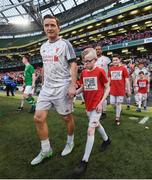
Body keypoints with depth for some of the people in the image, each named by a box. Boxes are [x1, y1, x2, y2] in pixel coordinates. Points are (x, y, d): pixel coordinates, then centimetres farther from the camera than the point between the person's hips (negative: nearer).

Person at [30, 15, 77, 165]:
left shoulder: (65, 44, -5)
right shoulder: (43, 47, 15)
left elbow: (73, 65, -10)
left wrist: (73, 86, -18)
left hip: (62, 88, -6)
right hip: (46, 88, 7)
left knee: (67, 117, 7)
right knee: (38, 118, 2)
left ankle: (70, 142, 35)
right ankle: (46, 150, 20)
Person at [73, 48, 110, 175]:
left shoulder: (100, 71, -12)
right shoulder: (83, 73, 4)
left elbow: (107, 88, -8)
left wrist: (101, 102, -15)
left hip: (97, 105, -6)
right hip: (88, 104, 7)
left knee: (90, 130, -9)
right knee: (96, 124, 23)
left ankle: (85, 161, 2)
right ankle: (107, 140, 51)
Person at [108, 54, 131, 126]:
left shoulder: (123, 68, -6)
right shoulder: (110, 69, 4)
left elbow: (127, 80, -4)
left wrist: (128, 89, -4)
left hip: (121, 90, -3)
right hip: (113, 89, 3)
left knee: (118, 103, 5)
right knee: (112, 103, 7)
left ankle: (117, 118, 20)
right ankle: (118, 110, 41)